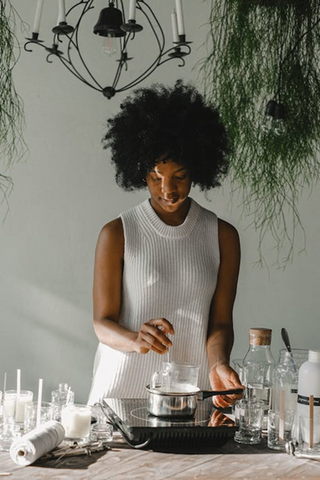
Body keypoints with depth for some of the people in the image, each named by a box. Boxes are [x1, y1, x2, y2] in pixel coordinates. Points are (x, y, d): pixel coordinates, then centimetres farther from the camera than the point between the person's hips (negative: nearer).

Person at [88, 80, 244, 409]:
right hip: (124, 387, -1)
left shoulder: (223, 236, 7)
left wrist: (218, 365, -14)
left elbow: (220, 321, 6)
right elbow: (103, 323, 0)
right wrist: (136, 340, -21)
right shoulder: (117, 234, 1)